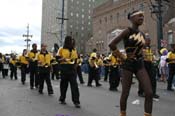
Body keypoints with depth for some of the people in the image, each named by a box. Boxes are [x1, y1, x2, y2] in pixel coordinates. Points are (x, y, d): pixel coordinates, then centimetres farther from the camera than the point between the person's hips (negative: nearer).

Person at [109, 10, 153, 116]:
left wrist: (139, 59, 11)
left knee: (149, 93, -5)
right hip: (128, 64, -5)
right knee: (125, 93, 5)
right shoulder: (128, 31, -11)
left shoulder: (142, 34, 9)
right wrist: (122, 57, -10)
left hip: (140, 65, 6)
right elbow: (112, 44, -18)